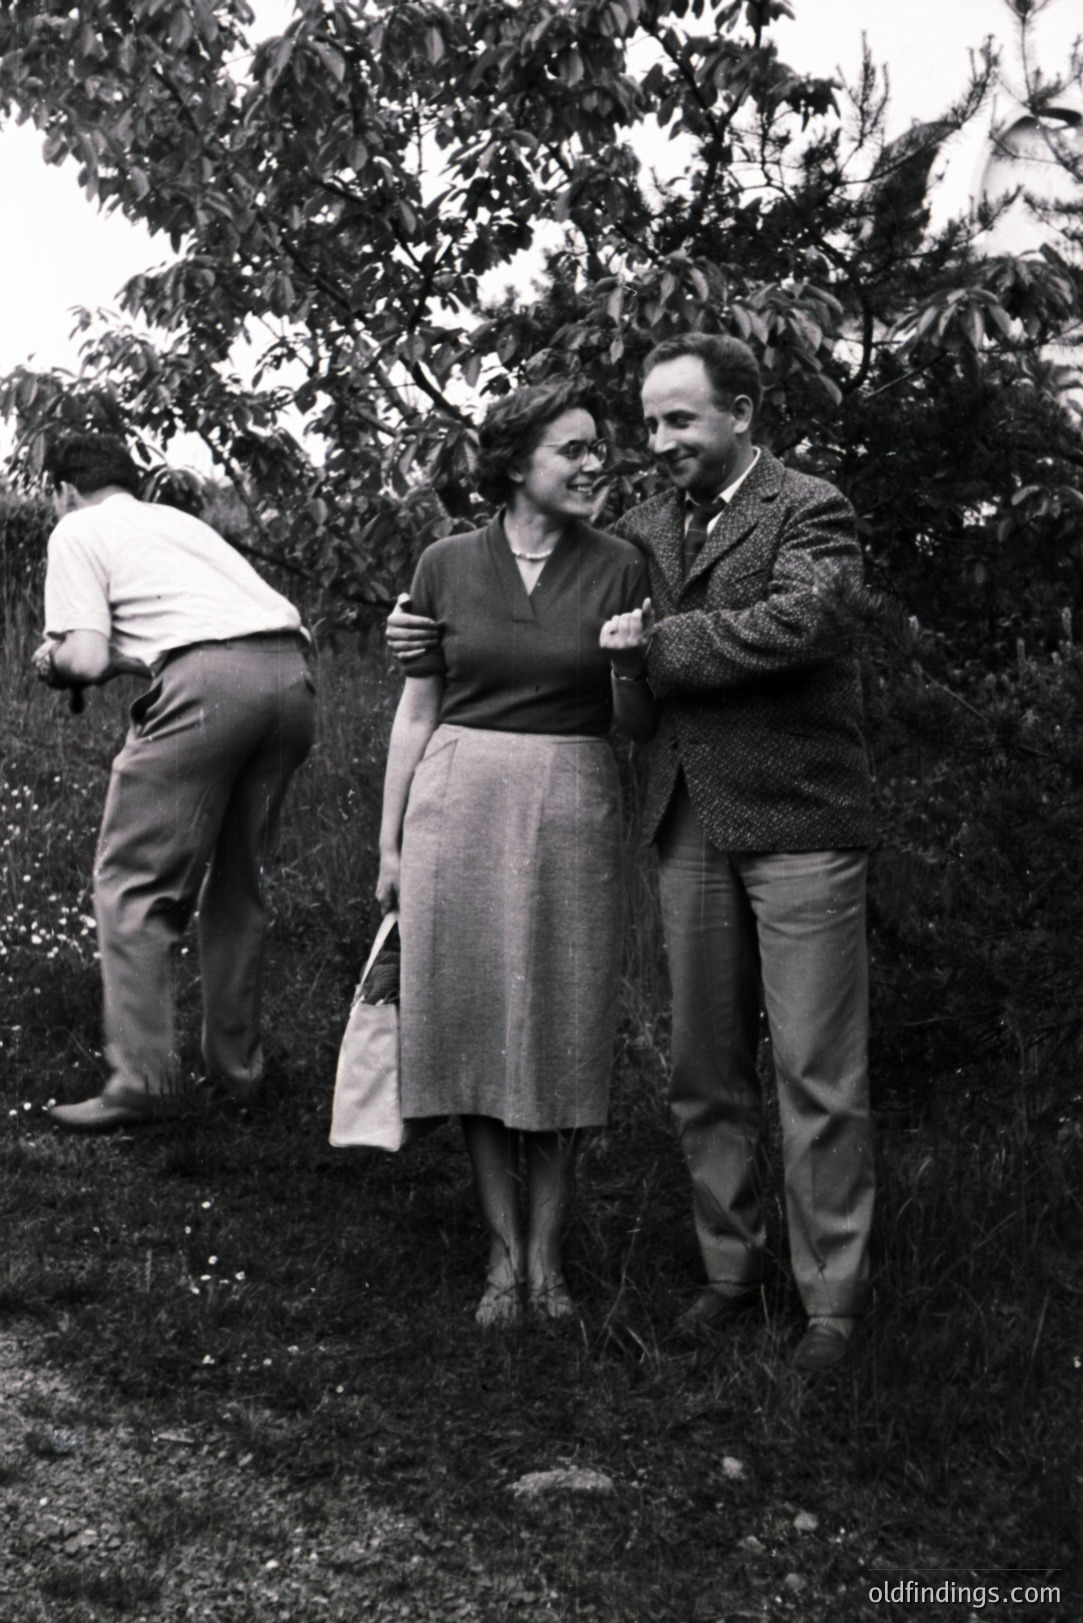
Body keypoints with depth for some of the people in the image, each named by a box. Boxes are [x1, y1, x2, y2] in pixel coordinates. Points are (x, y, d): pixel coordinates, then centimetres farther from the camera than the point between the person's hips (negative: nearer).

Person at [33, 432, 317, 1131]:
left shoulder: (78, 531, 13)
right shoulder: (178, 519, 33)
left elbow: (87, 658, 0)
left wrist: (55, 658, 23)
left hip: (210, 677, -7)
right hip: (294, 666, 7)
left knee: (133, 882, 1)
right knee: (239, 880, 19)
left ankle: (144, 1078, -4)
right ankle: (238, 1062, 25)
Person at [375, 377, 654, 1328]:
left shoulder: (619, 570, 2)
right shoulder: (448, 565, 3)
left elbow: (639, 725, 4)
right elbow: (417, 711, 7)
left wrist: (633, 660, -17)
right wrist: (390, 843, 6)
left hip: (572, 813, 0)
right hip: (459, 808, 1)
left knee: (561, 1029, 5)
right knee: (474, 1024, 4)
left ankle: (547, 1252, 18)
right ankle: (506, 1251, 17)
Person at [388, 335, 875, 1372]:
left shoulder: (810, 511, -5)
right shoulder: (646, 530, 13)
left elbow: (794, 622, -22)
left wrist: (658, 642, -13)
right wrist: (431, 633, 3)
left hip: (796, 821, -6)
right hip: (689, 825, 6)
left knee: (817, 1072, 0)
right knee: (704, 1067, 13)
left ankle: (831, 1297, 12)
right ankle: (729, 1268, 28)